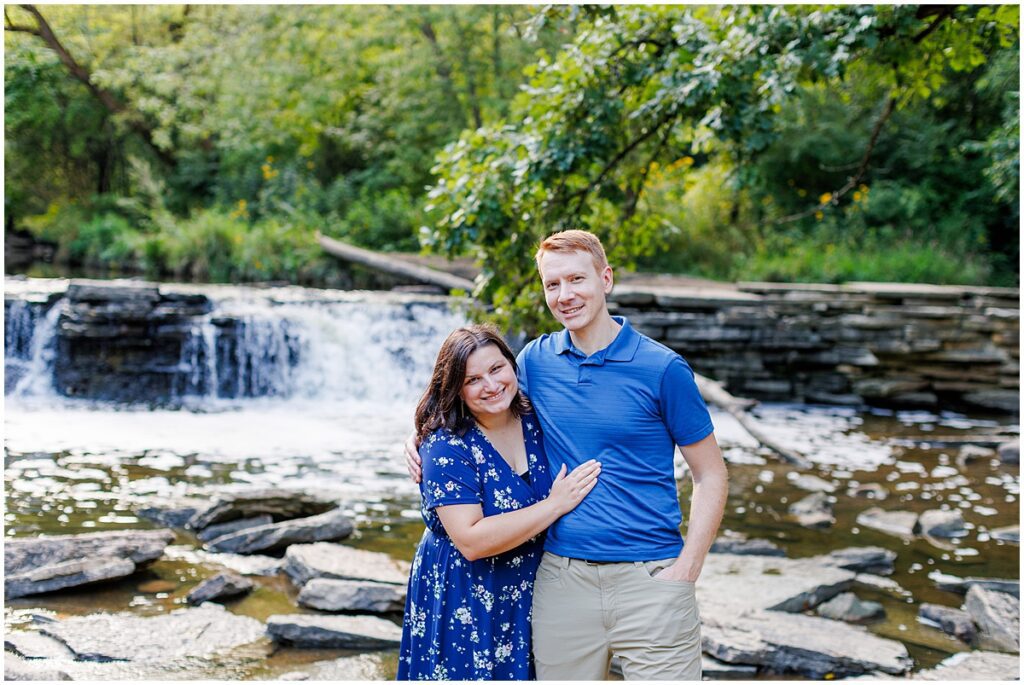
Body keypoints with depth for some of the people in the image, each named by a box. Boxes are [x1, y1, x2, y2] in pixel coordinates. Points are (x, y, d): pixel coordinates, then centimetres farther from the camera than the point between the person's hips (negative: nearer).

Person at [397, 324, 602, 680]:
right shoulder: (446, 446, -17)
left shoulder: (535, 424, -2)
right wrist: (555, 505, -23)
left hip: (528, 597, 5)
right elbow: (471, 541, -25)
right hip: (464, 607, -5)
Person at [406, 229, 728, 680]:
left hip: (649, 576, -3)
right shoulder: (536, 360, 5)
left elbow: (710, 476, 0)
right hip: (562, 577, 3)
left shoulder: (662, 368, -5)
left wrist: (685, 570, -10)